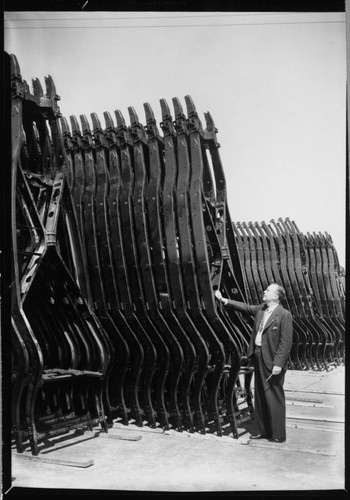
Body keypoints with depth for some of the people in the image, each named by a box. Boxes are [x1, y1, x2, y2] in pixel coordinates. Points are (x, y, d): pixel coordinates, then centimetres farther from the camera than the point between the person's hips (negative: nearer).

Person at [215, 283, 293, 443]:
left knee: (274, 398, 0)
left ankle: (278, 435, 12)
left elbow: (286, 342, -17)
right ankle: (261, 430, 28)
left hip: (272, 361, -8)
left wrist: (278, 364, -21)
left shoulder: (284, 315, -14)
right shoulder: (261, 309, 8)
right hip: (258, 357, 8)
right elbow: (245, 307, 19)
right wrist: (224, 300, 13)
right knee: (260, 397, 15)